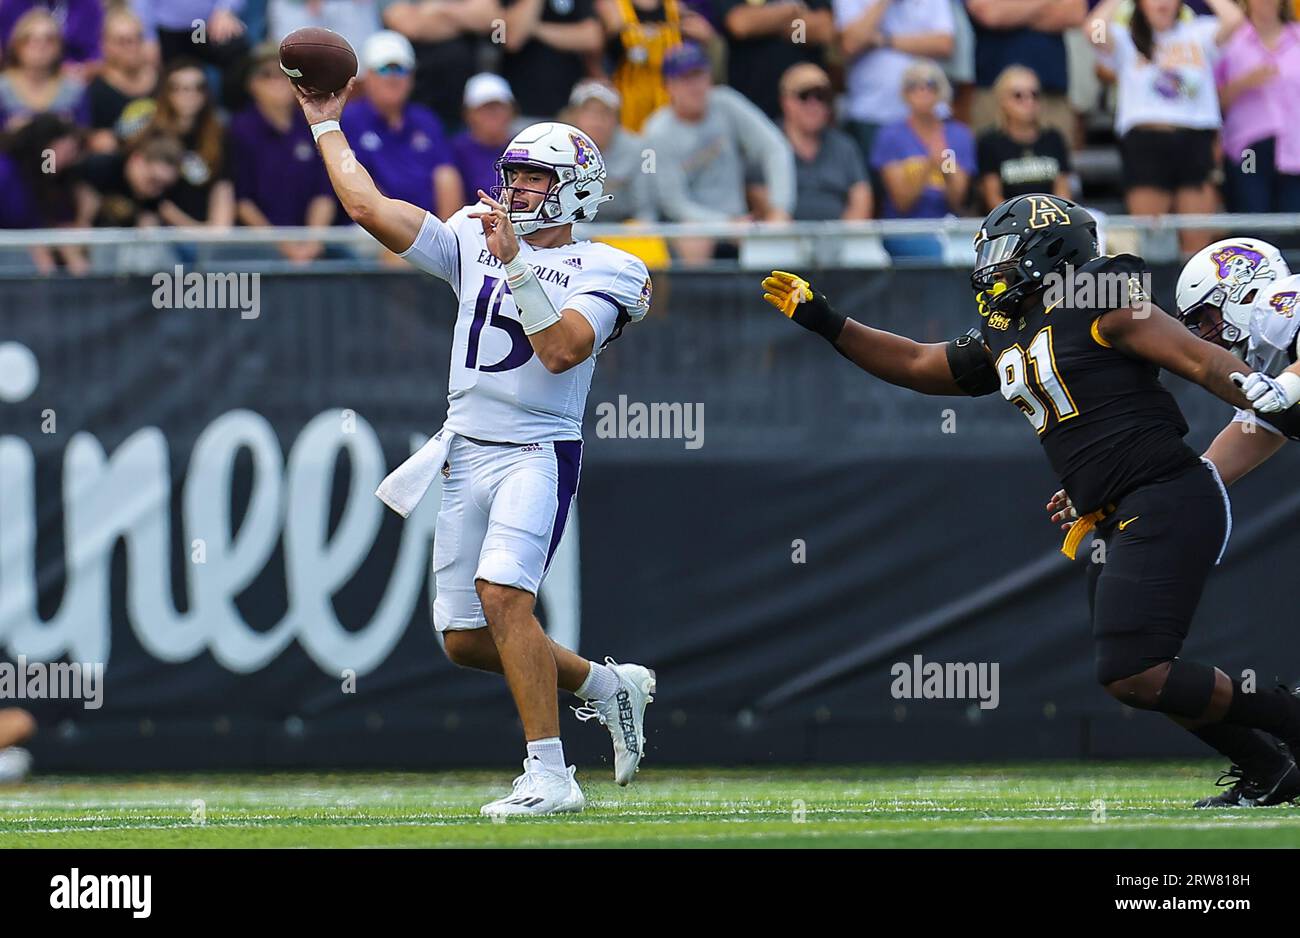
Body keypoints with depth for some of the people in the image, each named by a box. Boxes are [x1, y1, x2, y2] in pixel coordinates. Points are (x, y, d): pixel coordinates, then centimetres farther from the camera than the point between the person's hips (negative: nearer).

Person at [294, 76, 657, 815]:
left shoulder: (603, 270, -1)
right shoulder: (473, 244, 13)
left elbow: (561, 350, -18)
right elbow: (367, 207, 10)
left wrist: (516, 262, -20)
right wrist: (327, 125, 14)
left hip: (539, 451, -6)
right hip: (468, 451, 6)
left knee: (503, 592, -26)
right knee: (466, 640, 5)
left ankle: (549, 775, -24)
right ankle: (606, 685, 27)